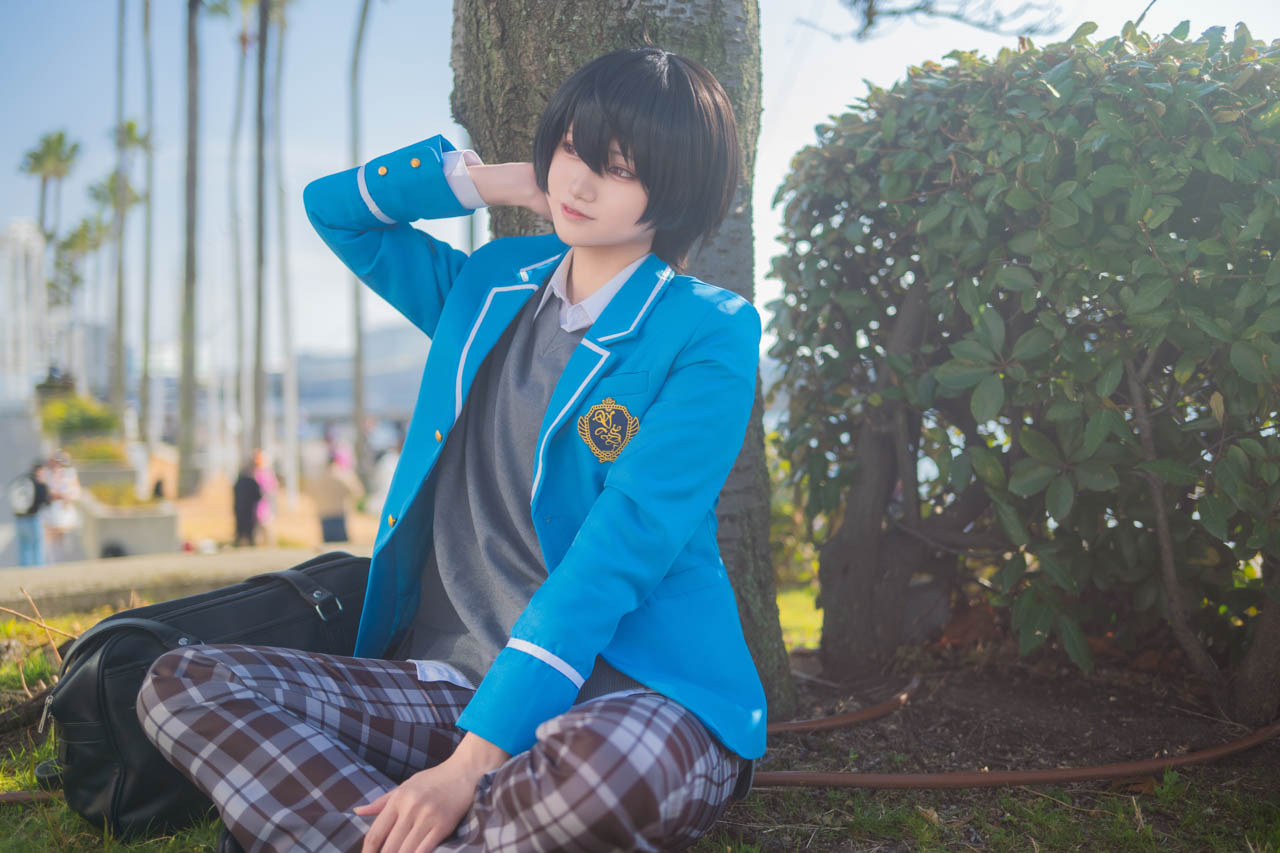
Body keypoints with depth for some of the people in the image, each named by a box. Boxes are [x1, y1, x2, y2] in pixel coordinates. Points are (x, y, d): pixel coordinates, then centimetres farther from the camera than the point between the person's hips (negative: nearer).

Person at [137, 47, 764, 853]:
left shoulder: (709, 334, -6)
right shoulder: (490, 288, 15)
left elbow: (613, 555, -16)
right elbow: (333, 204, 27)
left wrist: (469, 764, -22)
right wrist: (484, 179, 12)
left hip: (631, 698, -5)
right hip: (458, 681, 5)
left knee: (604, 763, -41)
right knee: (182, 683, -12)